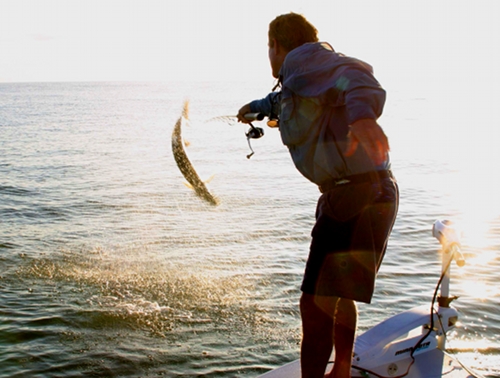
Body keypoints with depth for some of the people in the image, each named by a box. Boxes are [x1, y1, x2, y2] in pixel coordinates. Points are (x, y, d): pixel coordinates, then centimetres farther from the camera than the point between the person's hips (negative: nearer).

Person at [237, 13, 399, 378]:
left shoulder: (302, 60, -8)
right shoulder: (297, 81, 21)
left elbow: (351, 73, -29)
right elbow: (285, 99, 46)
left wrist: (360, 111, -50)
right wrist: (258, 106, 64)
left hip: (357, 196, -11)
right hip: (367, 193, 11)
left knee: (317, 303, -10)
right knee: (339, 296, 24)